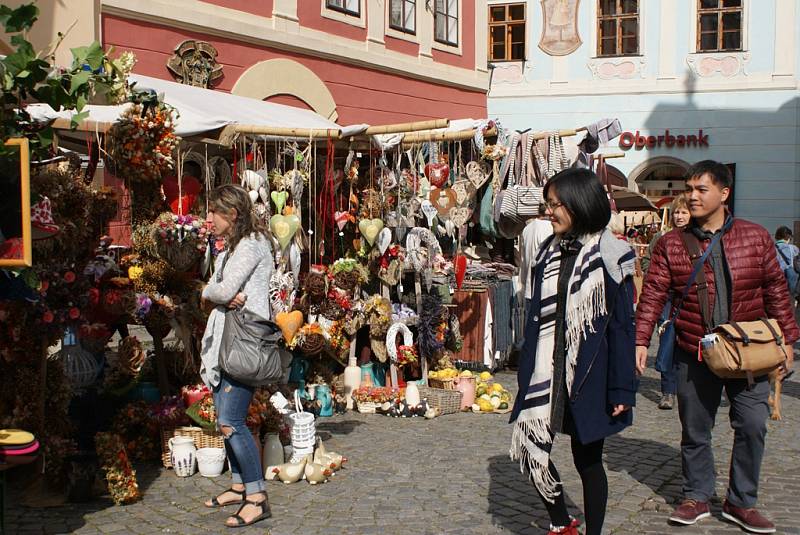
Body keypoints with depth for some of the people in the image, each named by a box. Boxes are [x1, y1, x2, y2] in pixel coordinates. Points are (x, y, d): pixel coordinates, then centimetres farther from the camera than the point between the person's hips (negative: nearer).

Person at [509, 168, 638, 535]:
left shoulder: (609, 256, -8)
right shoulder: (548, 253, 7)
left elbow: (622, 325, -8)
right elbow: (536, 317, 9)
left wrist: (621, 389, -11)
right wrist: (526, 372, 8)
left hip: (588, 375, -5)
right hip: (547, 370, 5)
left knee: (587, 457, 7)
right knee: (530, 448, 3)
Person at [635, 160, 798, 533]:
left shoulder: (756, 237, 2)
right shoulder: (671, 244, 0)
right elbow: (653, 295, -4)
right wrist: (641, 341, -12)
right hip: (694, 356, 0)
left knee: (752, 427, 0)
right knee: (695, 430, 9)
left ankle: (741, 502, 18)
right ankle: (696, 497, 27)